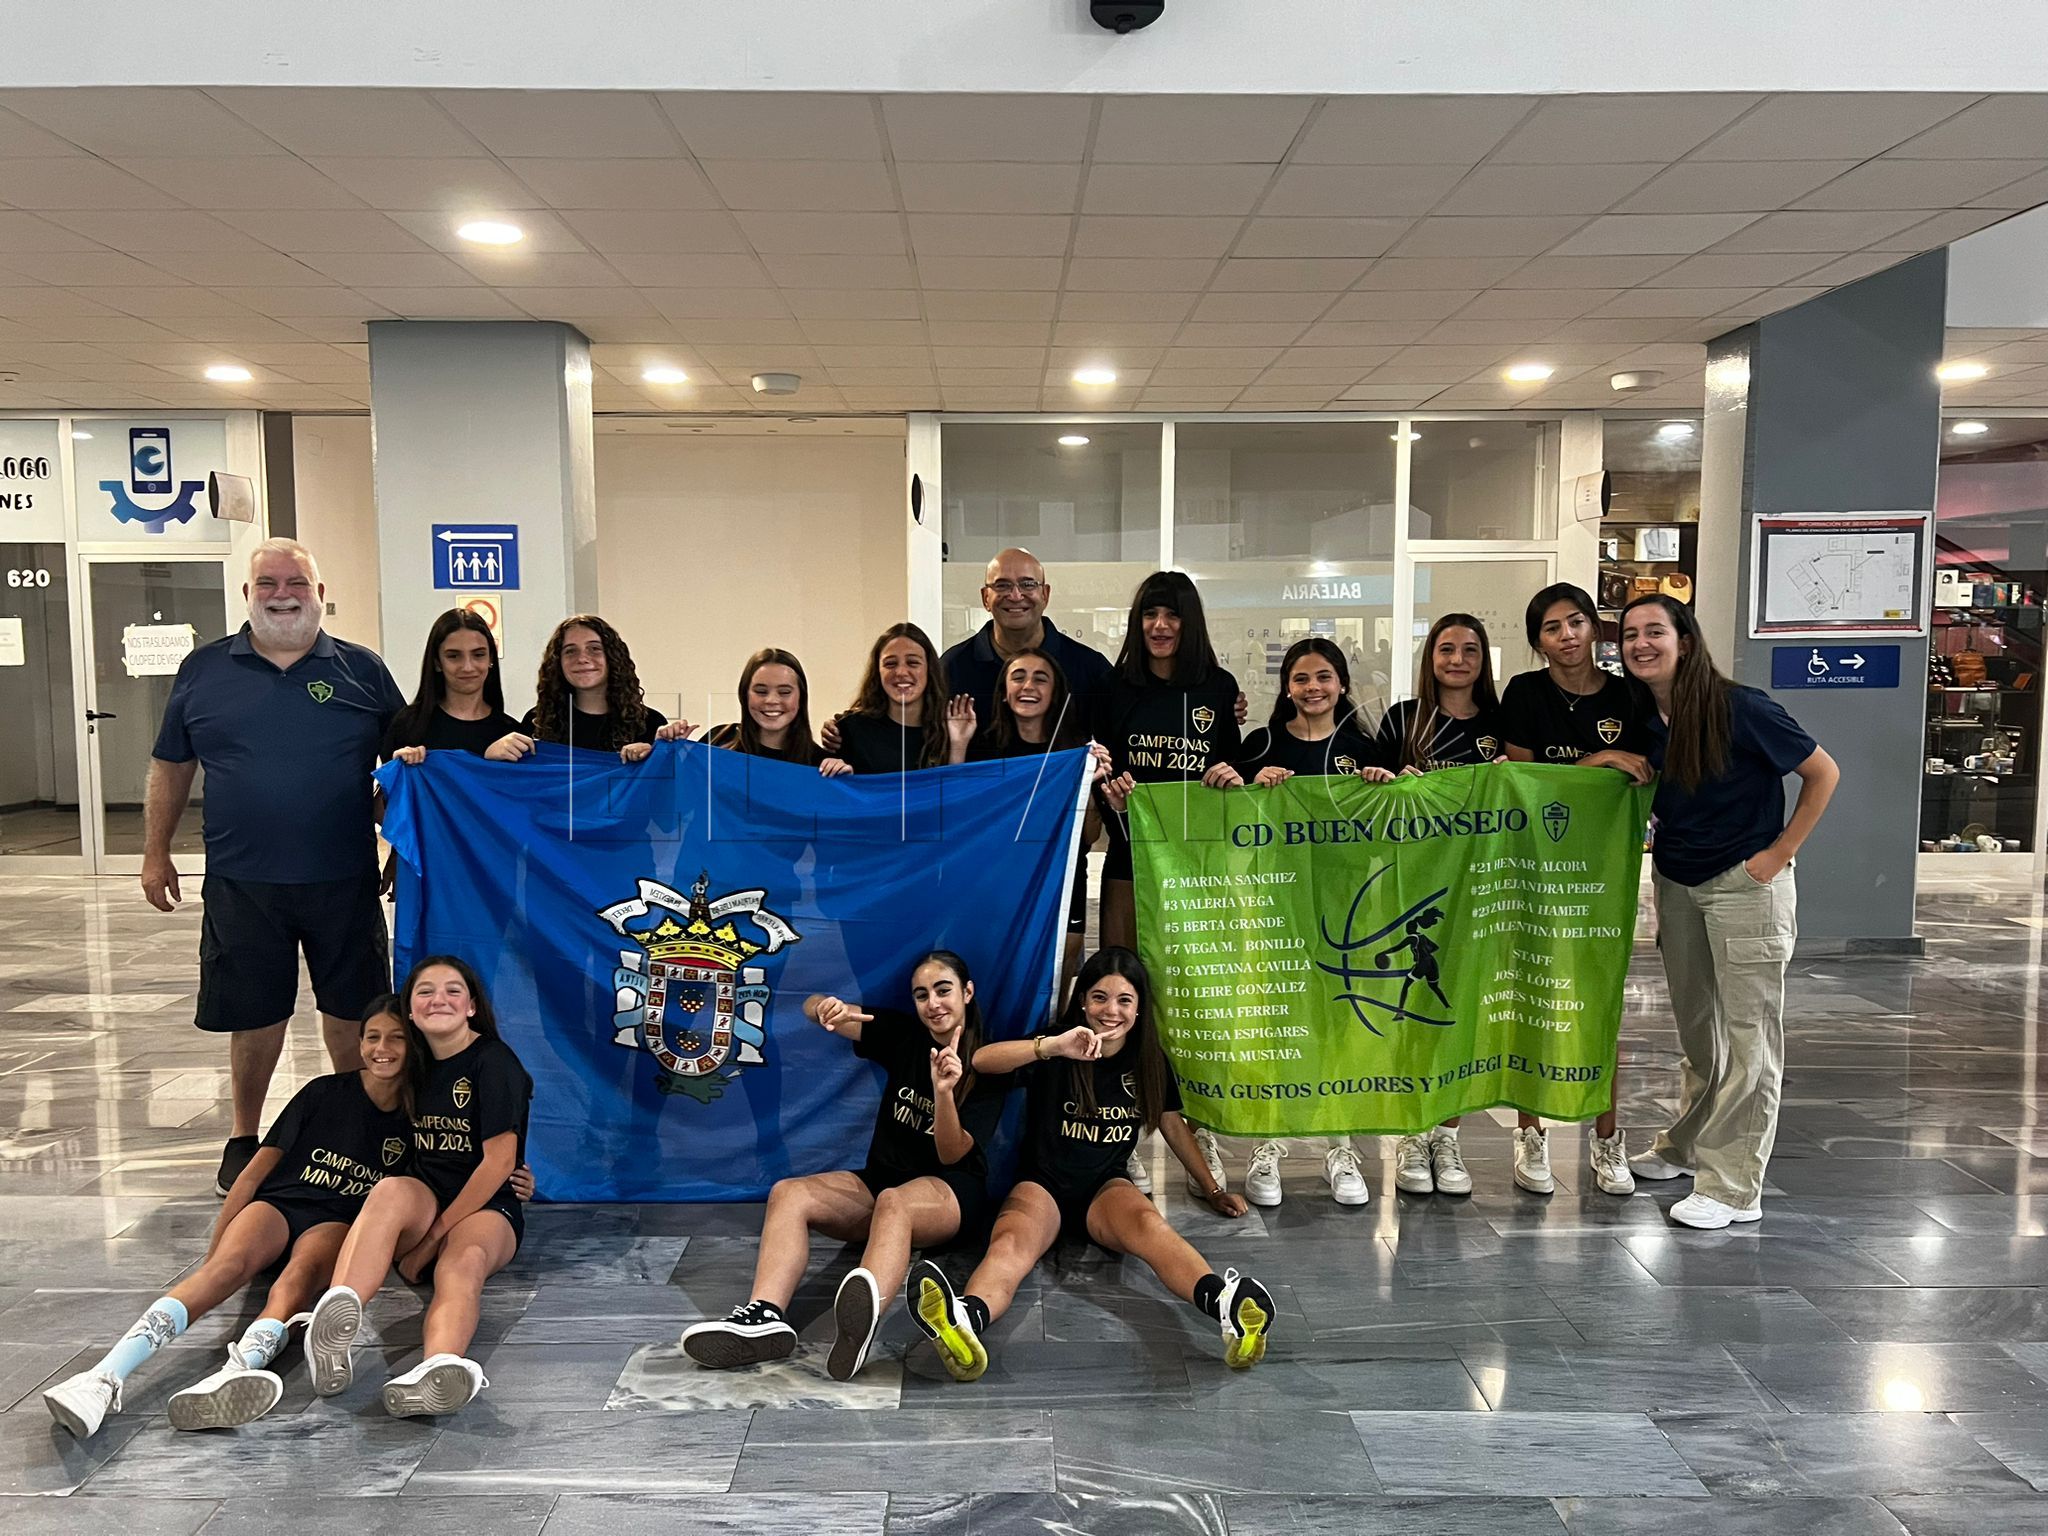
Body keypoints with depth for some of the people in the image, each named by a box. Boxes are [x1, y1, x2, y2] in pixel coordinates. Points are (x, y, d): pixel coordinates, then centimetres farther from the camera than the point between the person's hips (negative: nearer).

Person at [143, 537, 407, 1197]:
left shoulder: (361, 670, 2)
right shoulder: (205, 670, 5)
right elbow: (171, 765, 12)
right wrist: (155, 853, 11)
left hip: (344, 880, 0)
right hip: (241, 882, 0)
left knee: (350, 1008, 9)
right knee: (253, 1013, 10)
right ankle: (243, 1137, 28)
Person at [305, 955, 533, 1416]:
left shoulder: (494, 1061, -5)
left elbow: (499, 1161, -10)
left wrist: (437, 1234, -11)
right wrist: (418, 1236, 10)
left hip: (485, 1209, -4)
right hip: (423, 1200, 4)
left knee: (465, 1260, -37)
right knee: (391, 1191, -32)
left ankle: (438, 1369, -68)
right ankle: (337, 1314, -57)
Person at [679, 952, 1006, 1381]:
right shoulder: (902, 1034, 5)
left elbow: (951, 1155, -11)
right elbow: (811, 1008, 1)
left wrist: (944, 1091, -29)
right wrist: (826, 1008, -24)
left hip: (951, 1189, -5)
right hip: (879, 1179, 5)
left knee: (894, 1202, -41)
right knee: (787, 1193, -23)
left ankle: (866, 1316, -71)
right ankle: (764, 1316, -46)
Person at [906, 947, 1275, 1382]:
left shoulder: (1147, 1061, 8)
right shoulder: (1057, 1045, -4)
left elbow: (1173, 1126, 22)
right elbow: (982, 1060, -22)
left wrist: (1213, 1189, 23)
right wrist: (1053, 1047, -36)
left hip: (1106, 1188, 2)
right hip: (1043, 1184, -2)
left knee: (1149, 1223, -34)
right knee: (1011, 1242, -36)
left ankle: (1223, 1301, -63)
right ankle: (965, 1319, -69)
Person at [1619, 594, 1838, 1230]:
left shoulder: (1741, 709, -18)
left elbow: (1823, 773, -10)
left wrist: (1780, 852, -12)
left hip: (1745, 885, -6)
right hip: (1675, 883, 6)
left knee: (1747, 1030, -1)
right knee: (1694, 1022, 19)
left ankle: (1733, 1187, 5)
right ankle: (1686, 1146, 34)